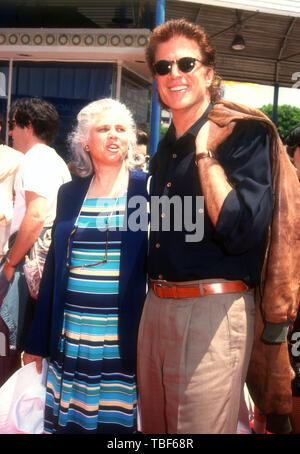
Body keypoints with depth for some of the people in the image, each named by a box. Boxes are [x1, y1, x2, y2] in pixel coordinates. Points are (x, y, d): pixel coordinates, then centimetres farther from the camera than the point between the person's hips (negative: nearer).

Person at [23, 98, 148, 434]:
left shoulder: (147, 190, -2)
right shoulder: (69, 193, 8)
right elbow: (53, 268, 10)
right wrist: (38, 342, 9)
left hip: (126, 339, -3)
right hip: (72, 338, 3)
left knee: (120, 420, 6)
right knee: (70, 420, 11)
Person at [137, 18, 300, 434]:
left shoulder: (245, 134, -9)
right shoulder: (165, 149, 13)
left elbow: (241, 232, -23)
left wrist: (205, 150, -18)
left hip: (213, 310, -7)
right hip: (156, 306, 7)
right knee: (155, 429, 20)